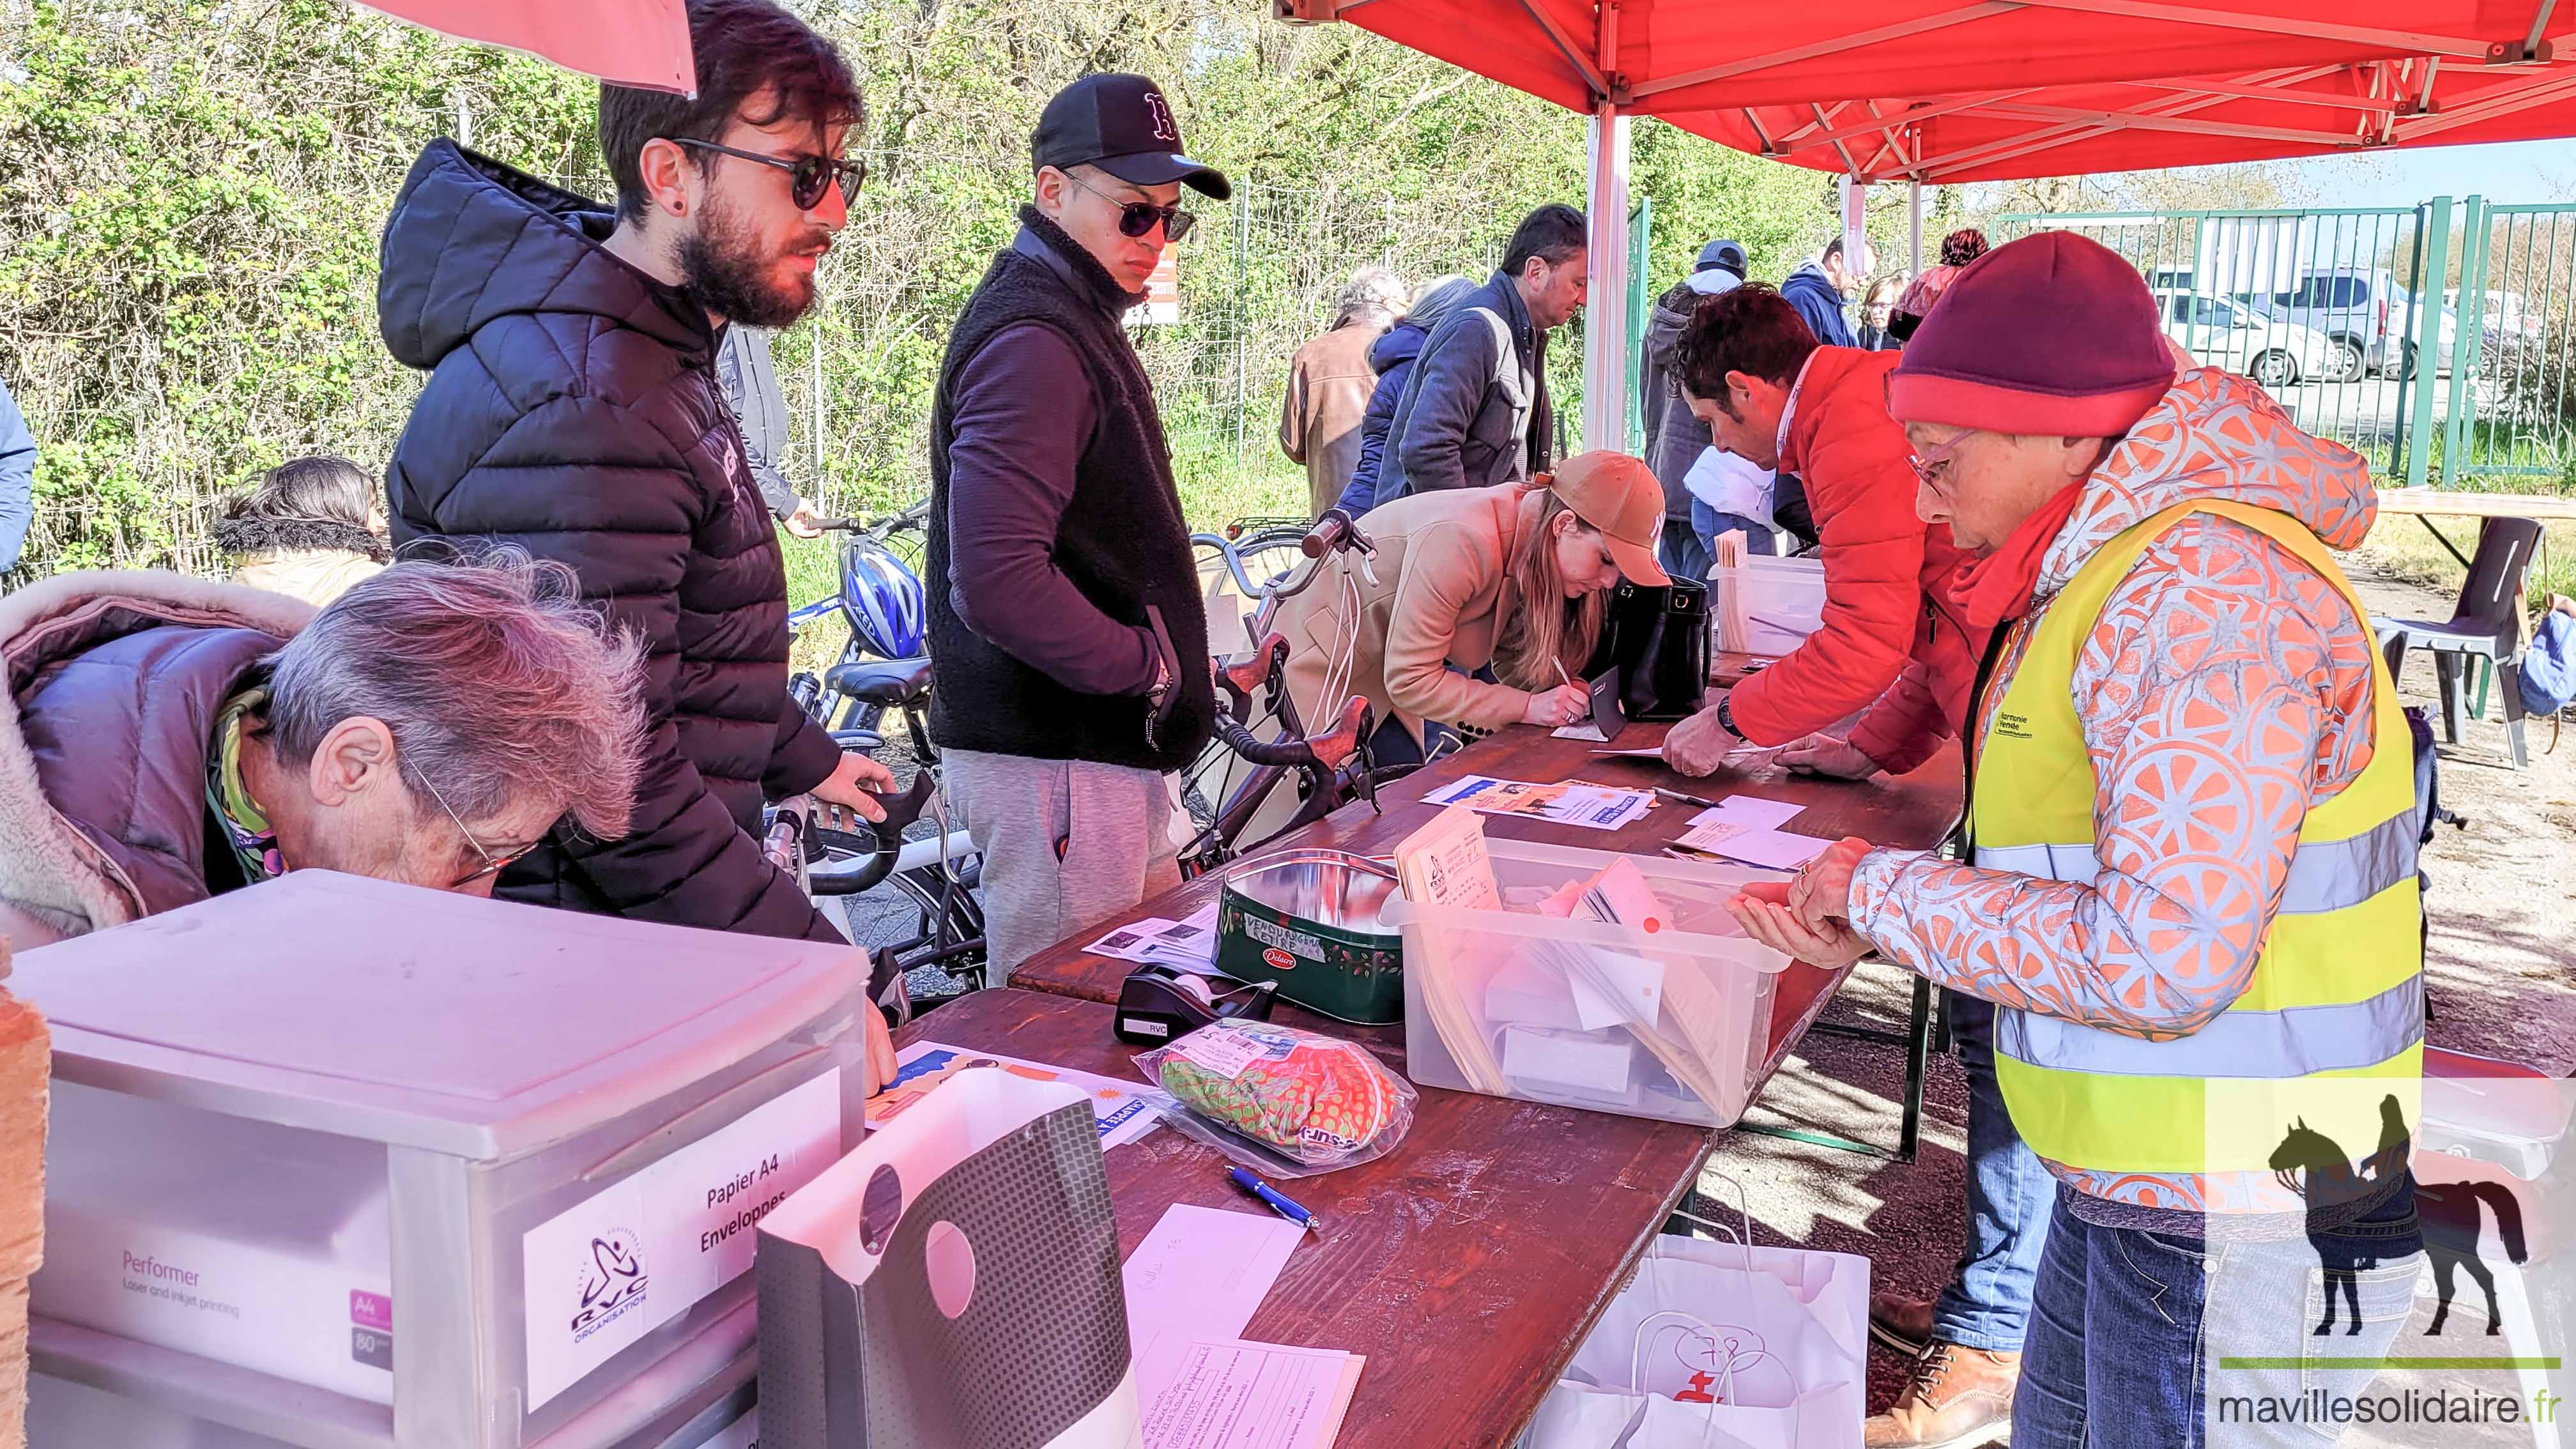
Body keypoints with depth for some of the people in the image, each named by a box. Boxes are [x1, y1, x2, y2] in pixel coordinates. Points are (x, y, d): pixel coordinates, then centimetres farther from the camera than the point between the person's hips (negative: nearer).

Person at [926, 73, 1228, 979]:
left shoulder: (1078, 320, 15)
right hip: (1054, 764, -10)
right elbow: (998, 582, -30)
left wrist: (1153, 662, 12)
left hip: (1110, 745, 10)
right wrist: (1147, 665, -17)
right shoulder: (1030, 344, -20)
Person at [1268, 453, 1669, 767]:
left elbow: (1512, 660, 1)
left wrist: (1571, 693, -20)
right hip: (1325, 654, -8)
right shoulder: (1461, 541, -35)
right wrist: (1527, 707, -30)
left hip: (1388, 666, 8)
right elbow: (1410, 680, -30)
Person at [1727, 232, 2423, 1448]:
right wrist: (1868, 925, 2)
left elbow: (2159, 962, -30)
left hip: (2235, 1232, -9)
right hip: (2137, 1180, 9)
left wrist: (1889, 890, -18)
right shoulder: (2105, 577, 10)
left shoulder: (2208, 590, -23)